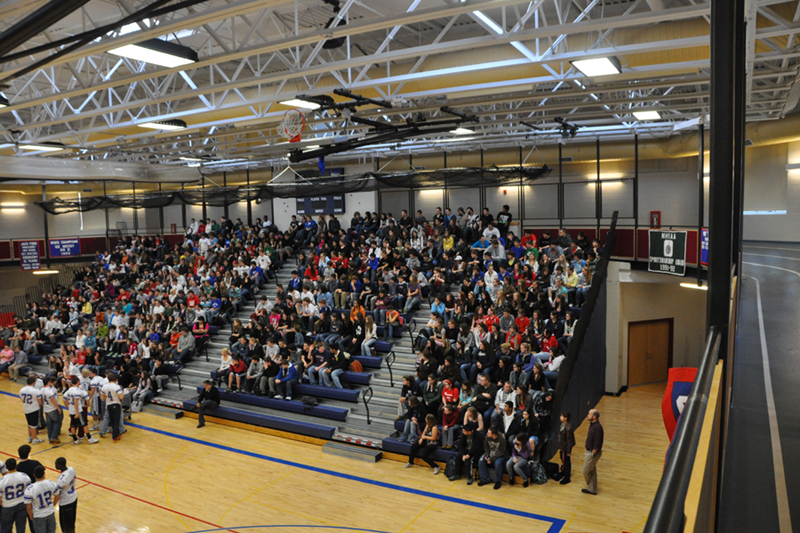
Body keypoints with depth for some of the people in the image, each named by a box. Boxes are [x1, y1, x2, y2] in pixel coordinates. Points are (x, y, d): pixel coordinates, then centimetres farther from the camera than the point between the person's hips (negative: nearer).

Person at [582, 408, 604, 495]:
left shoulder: (597, 427, -28)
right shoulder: (592, 424, 2)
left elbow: (597, 444, -26)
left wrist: (592, 454, -19)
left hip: (593, 453, -9)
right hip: (589, 451, 9)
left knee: (586, 471, 5)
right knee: (592, 471, 19)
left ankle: (591, 487, 26)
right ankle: (592, 489, 32)